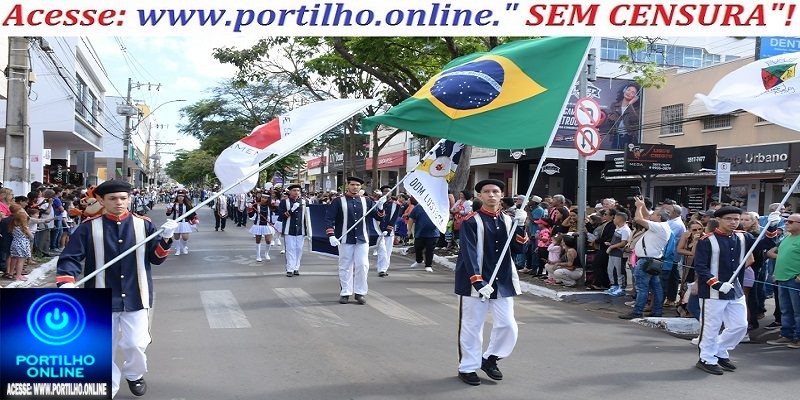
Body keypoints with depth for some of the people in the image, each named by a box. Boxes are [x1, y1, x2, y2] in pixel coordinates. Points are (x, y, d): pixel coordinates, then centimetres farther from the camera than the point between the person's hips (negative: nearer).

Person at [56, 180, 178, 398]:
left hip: (134, 297, 0)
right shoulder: (89, 227, -4)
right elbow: (70, 257, -7)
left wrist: (166, 238, -16)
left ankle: (134, 374, 34)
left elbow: (156, 258, 3)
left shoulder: (143, 225, 0)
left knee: (136, 344, 1)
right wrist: (66, 284, -24)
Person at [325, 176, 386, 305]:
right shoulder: (338, 202, -1)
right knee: (345, 267, 4)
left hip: (362, 239, 2)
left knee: (362, 265, -2)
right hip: (345, 240, -2)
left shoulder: (366, 201, 8)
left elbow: (378, 217, 9)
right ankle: (345, 293, 14)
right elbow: (329, 218, -5)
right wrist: (331, 235, -16)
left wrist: (380, 207, -10)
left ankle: (360, 293, 9)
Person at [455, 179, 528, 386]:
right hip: (476, 283, -5)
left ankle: (490, 359, 28)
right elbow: (469, 254, -16)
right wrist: (478, 283, -25)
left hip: (503, 282, 5)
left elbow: (517, 249, 4)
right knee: (472, 326, 5)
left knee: (508, 326, 6)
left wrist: (520, 226, -11)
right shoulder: (471, 222, -9)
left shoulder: (507, 220, 9)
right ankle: (467, 368, 21)